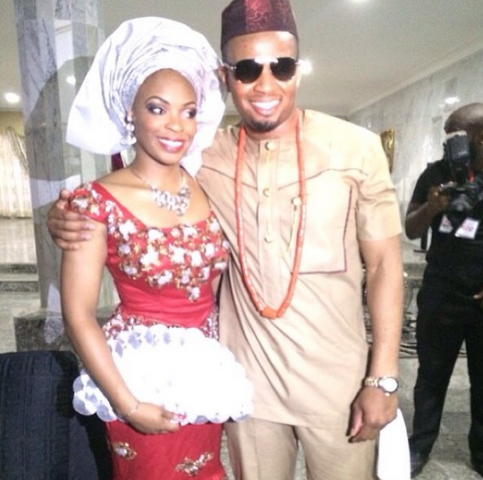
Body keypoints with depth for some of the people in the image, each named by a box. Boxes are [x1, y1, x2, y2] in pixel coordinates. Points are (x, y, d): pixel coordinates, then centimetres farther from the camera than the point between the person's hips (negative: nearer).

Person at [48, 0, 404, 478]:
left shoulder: (355, 148, -9)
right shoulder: (205, 158, -5)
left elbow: (384, 263, -5)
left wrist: (383, 377, -7)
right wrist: (69, 221, -14)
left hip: (337, 385, -1)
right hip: (247, 384, 2)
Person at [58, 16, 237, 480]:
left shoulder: (207, 187, -1)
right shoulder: (97, 201, -15)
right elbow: (78, 316, -13)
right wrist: (127, 404, -13)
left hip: (207, 373, 5)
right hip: (143, 376, -4)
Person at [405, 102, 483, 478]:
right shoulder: (436, 174, 0)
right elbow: (410, 231, 3)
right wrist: (430, 208, -17)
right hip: (440, 295, 1)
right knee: (431, 373, 11)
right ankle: (420, 445, 25)